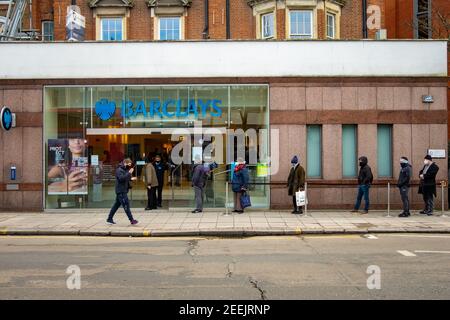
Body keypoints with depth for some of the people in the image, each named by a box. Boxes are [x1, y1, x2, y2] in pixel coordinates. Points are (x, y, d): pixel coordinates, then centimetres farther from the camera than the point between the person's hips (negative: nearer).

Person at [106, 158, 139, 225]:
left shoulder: (125, 170, 16)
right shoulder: (119, 170, -14)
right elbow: (121, 178, -28)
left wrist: (131, 178, 7)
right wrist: (129, 173, -28)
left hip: (123, 190, 10)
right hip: (121, 191, -10)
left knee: (116, 205, 13)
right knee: (126, 205, -9)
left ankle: (109, 219, 20)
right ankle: (131, 220, -7)